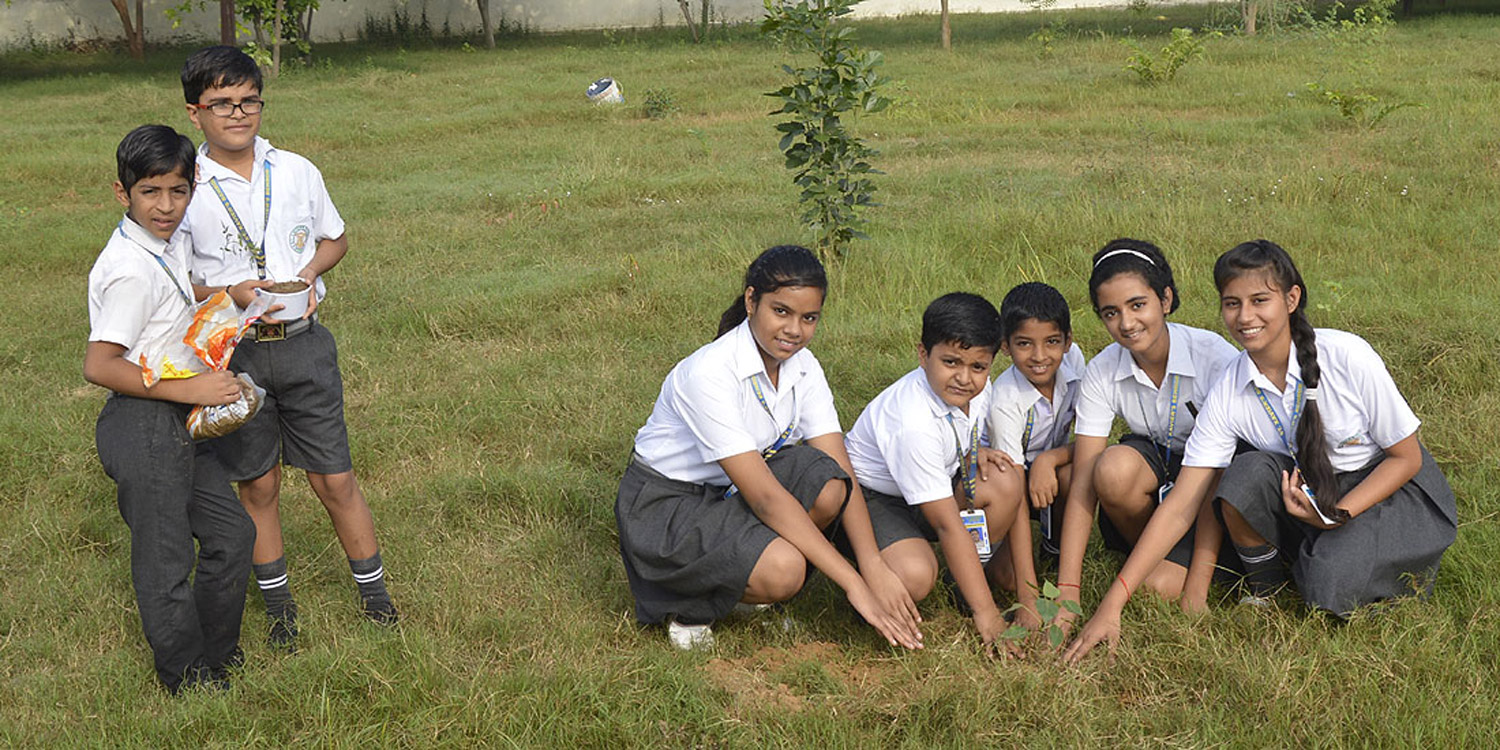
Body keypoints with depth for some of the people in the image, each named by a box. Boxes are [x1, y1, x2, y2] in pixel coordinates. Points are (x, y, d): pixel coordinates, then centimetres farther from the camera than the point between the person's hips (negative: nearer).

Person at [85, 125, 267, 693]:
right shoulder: (132, 270, -23)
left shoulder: (168, 242, 6)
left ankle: (216, 654, 35)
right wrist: (189, 389, -22)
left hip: (178, 426, 10)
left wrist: (227, 293, 12)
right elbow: (98, 366, -24)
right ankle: (189, 681, 22)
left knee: (231, 532, 18)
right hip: (142, 431, -10)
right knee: (165, 562, 4)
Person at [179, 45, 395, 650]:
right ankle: (278, 606, 28)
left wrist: (309, 272, -5)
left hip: (302, 346, 1)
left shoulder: (297, 172, 1)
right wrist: (233, 296, -18)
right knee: (258, 486, 12)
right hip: (232, 354, -1)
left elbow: (334, 239, 16)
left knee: (335, 480, 5)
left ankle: (374, 593, 22)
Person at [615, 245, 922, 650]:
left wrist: (874, 567, -28)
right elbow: (764, 495, -32)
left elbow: (840, 474, -12)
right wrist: (853, 583, -34)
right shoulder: (708, 373, -29)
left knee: (824, 484, -24)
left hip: (732, 494, 7)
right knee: (782, 571, -32)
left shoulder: (803, 366, -7)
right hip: (665, 503, -7)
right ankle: (689, 604, -2)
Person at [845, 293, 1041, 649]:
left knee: (1004, 483, -21)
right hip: (871, 497, -7)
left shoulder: (978, 390, -11)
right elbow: (948, 524, -31)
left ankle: (966, 576, -1)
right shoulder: (913, 423, -33)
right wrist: (986, 613, -28)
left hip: (933, 489, 7)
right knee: (915, 578, -35)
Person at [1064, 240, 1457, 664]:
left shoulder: (1347, 357, -22)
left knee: (1328, 590, -30)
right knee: (1247, 474, -28)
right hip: (1313, 492, 3)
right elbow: (1180, 508, -15)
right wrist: (1112, 604, -21)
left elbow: (1406, 457, -10)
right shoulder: (1229, 395, -14)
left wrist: (1336, 516, -25)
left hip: (1397, 490, -3)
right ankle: (1264, 589, -2)